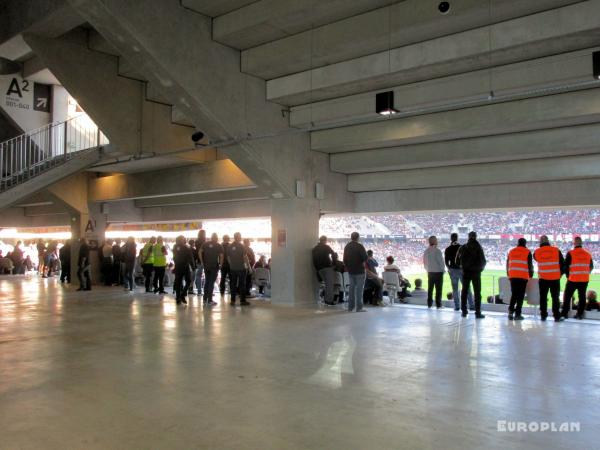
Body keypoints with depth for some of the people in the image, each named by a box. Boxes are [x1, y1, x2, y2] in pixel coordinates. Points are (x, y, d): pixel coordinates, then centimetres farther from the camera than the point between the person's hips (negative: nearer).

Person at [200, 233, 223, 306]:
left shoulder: (205, 244, 6)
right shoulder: (219, 246, -3)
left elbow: (200, 252, -2)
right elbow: (221, 256, -11)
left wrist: (202, 262, 3)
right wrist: (220, 264, 0)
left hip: (206, 265, 3)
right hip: (214, 266, -3)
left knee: (206, 282, 17)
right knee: (211, 283, 0)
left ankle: (204, 299, 20)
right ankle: (209, 301, 0)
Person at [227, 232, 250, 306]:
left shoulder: (229, 246, 4)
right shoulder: (242, 246, -9)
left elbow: (228, 257, 9)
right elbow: (245, 257, -11)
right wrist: (248, 265, -4)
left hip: (232, 268, 4)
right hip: (241, 268, -4)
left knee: (233, 284, 8)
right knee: (242, 285, 2)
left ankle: (233, 300, 9)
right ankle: (242, 301, 2)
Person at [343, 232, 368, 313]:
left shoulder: (347, 246, 9)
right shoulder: (359, 246, -13)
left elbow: (345, 259, 15)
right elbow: (365, 257, -17)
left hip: (350, 271, 6)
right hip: (359, 271, -6)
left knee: (351, 288, 13)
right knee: (359, 289, -3)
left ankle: (350, 307, 14)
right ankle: (359, 307, -4)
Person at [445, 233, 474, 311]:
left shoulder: (448, 249, -1)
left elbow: (446, 261, 1)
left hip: (453, 270, 1)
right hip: (462, 269, -1)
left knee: (455, 289, 7)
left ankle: (457, 306, 5)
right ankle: (472, 305, 3)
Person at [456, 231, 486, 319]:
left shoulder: (462, 248, 0)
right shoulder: (478, 247, -10)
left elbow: (457, 261, 4)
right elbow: (483, 261, -10)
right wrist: (481, 267, 10)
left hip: (465, 272, 3)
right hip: (476, 272, -3)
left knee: (464, 291, 13)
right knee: (477, 292, 2)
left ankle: (464, 311, 14)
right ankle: (478, 312, -1)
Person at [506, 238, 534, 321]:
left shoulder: (511, 251, 13)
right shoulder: (527, 252, 1)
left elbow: (507, 264, 14)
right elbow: (530, 265, 1)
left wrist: (509, 274, 22)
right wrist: (531, 275, 12)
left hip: (512, 276, 4)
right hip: (523, 277, -3)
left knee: (514, 294, 12)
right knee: (520, 295, 0)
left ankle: (511, 310, 0)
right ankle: (517, 314, -1)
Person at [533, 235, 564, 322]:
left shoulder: (537, 252, -4)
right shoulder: (556, 250, -4)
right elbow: (562, 263, 1)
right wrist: (560, 273, 14)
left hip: (543, 278, 0)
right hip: (555, 278, 0)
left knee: (543, 297, 10)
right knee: (555, 297, 8)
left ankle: (543, 315, 10)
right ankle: (556, 316, 8)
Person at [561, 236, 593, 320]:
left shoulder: (571, 253, -10)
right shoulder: (588, 254, 6)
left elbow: (566, 266, -8)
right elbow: (591, 267, 14)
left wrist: (568, 275, 7)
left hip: (573, 279, -4)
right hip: (585, 280, 4)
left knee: (567, 296, 6)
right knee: (582, 296, 12)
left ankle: (564, 313, 6)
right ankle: (580, 313, 14)